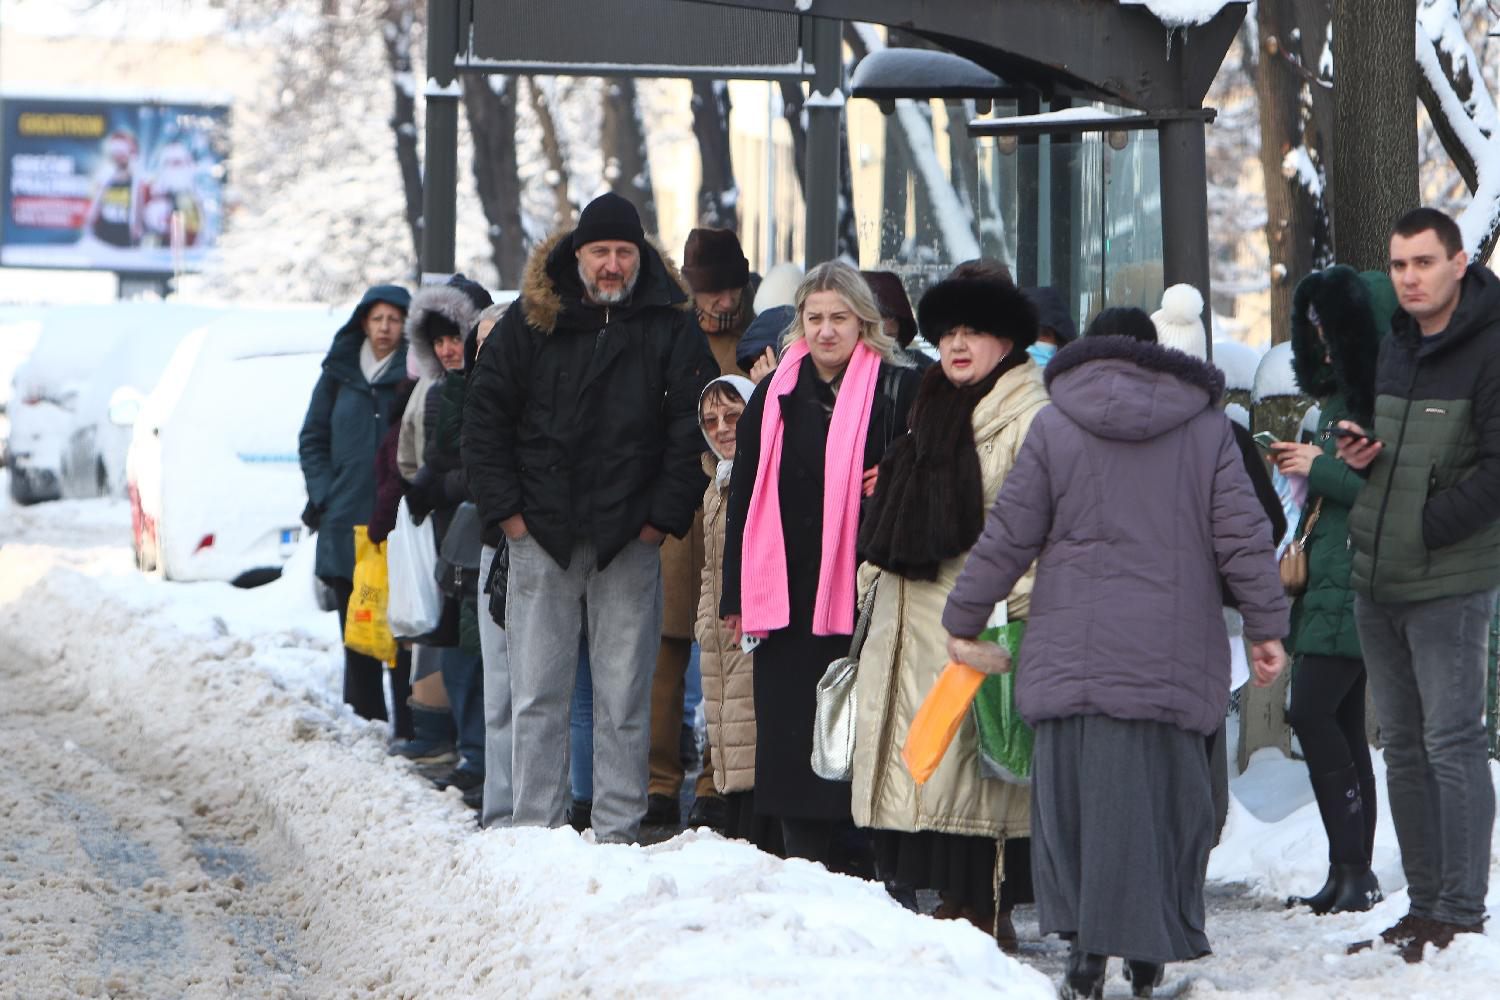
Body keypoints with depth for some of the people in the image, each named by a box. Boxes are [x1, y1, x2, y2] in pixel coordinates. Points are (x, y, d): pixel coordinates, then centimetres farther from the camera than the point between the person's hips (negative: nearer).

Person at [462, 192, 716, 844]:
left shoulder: (670, 328, 4)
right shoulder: (530, 321, 5)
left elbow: (693, 426, 3)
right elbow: (484, 416, 7)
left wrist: (664, 515, -4)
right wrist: (505, 509, 0)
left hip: (629, 543, 0)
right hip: (541, 537, 1)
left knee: (624, 697, 1)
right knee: (537, 696, 0)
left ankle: (618, 832, 6)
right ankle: (535, 831, 4)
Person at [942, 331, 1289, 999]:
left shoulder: (1054, 427, 2)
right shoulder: (1207, 426, 6)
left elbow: (1007, 536, 2)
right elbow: (1244, 537, 4)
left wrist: (963, 619, 12)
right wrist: (1266, 627, 11)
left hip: (1075, 656, -1)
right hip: (1174, 658, 1)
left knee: (1073, 793, 3)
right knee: (1165, 795, 7)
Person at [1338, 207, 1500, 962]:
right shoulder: (1393, 347, 13)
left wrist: (1429, 528, -17)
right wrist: (1359, 453, 4)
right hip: (1376, 585, 8)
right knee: (1402, 745, 12)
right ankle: (1423, 903, 19)